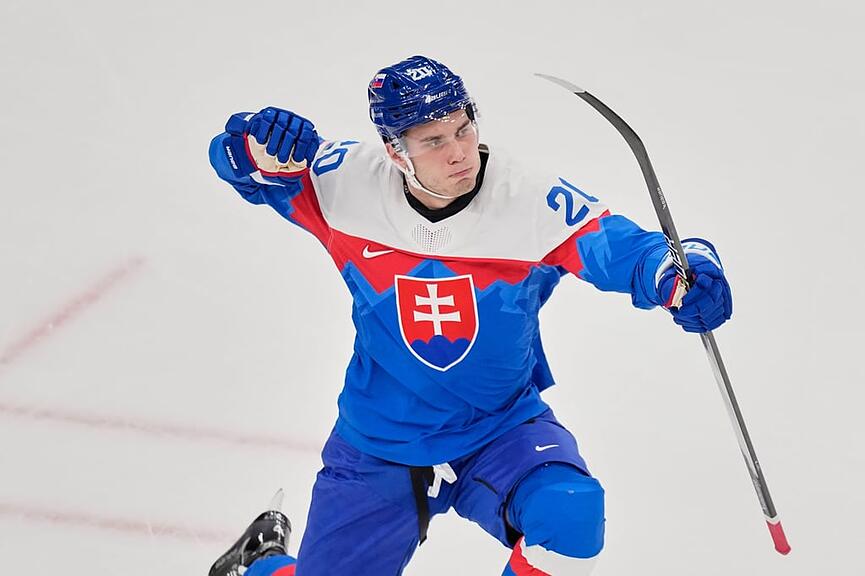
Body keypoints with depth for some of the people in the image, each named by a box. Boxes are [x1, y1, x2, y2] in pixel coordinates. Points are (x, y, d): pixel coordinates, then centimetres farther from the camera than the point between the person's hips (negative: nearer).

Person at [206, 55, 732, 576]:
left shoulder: (531, 200, -19)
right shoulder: (349, 184, -14)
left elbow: (620, 245, -22)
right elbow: (238, 160, -6)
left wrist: (678, 278, -45)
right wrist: (261, 146, -31)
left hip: (503, 433, -1)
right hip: (376, 450, 1)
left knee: (571, 515, -29)